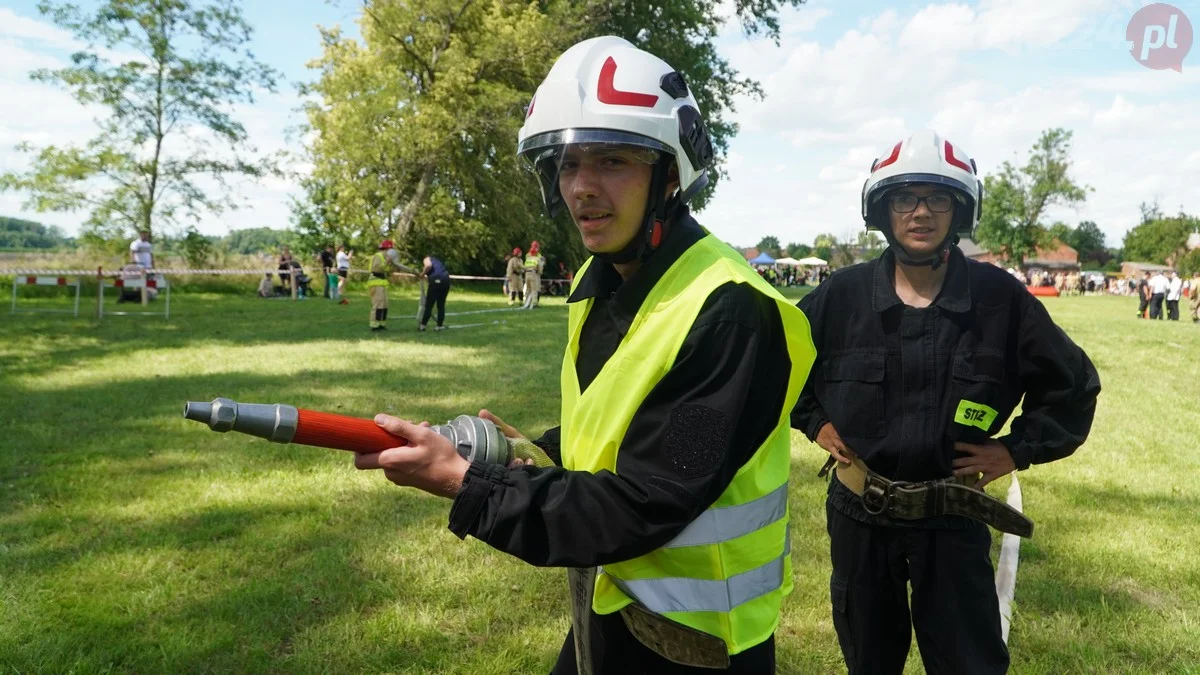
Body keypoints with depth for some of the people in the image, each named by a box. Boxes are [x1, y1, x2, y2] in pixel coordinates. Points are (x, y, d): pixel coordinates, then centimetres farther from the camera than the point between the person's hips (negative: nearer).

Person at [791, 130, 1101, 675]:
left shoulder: (999, 297, -9)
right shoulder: (843, 295, -7)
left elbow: (1072, 384, 3)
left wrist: (1019, 449, -3)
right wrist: (812, 420, 1)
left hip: (952, 518, -1)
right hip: (859, 513, 1)